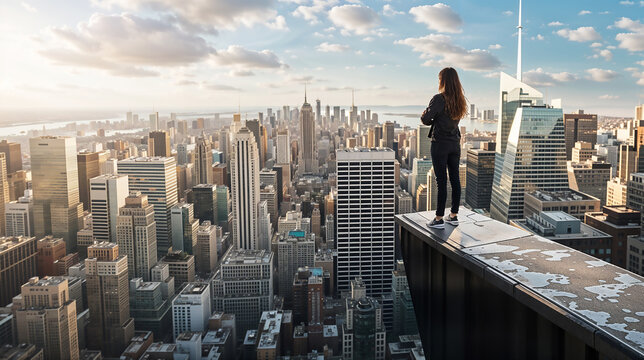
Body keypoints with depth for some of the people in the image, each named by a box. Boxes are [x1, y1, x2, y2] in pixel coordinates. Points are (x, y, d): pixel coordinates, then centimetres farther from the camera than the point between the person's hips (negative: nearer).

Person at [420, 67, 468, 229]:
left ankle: (439, 219, 3)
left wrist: (424, 114, 5)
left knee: (441, 181, -3)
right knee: (455, 179, 10)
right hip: (455, 144, 7)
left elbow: (426, 119, -15)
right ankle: (454, 215, 20)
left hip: (440, 144, -6)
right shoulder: (459, 100, 7)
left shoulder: (438, 99, -15)